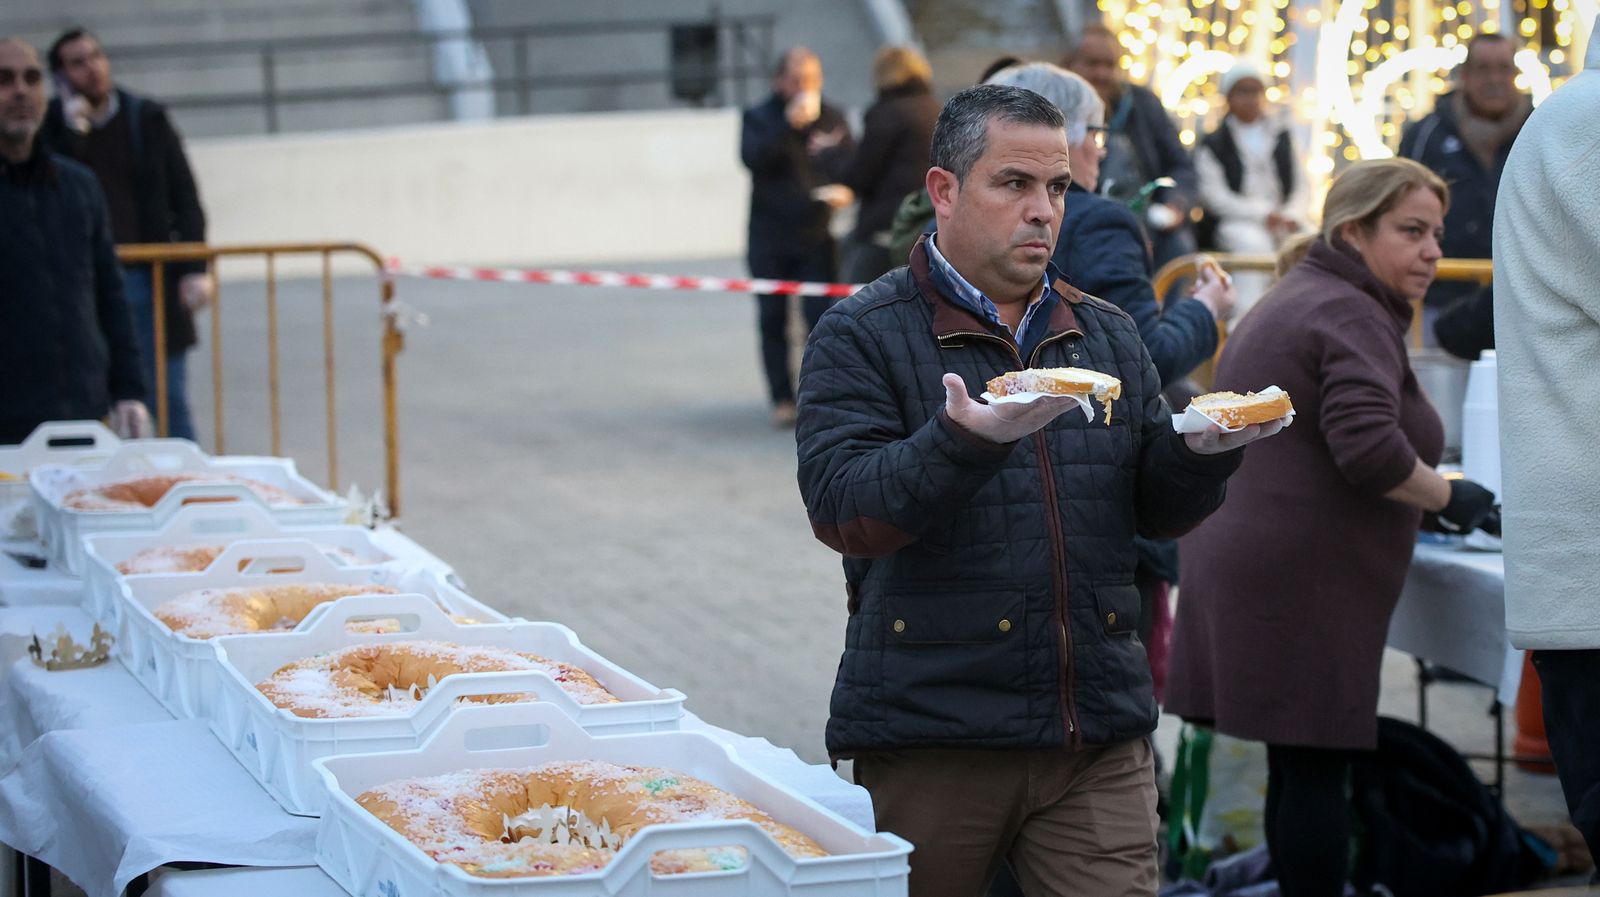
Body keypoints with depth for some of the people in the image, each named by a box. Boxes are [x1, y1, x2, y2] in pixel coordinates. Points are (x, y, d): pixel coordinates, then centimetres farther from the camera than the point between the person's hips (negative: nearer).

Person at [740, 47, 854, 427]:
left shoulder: (832, 119, 8)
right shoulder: (759, 118, 1)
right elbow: (753, 157, -18)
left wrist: (845, 191, -11)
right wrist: (790, 124, -26)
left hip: (817, 236, 1)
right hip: (770, 238, -1)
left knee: (822, 317, -8)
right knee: (773, 321, 2)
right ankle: (783, 399, 8)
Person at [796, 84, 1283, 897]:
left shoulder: (1107, 335, 14)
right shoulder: (862, 335, -2)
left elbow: (1158, 510, 14)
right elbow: (839, 510, -14)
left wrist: (1203, 453, -8)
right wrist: (964, 441, -29)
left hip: (1099, 739, 4)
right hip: (929, 741, -3)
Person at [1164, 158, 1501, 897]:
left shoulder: (1287, 303, 21)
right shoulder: (1352, 316, -12)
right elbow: (1370, 446, -26)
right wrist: (1451, 499, -11)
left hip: (1239, 563, 10)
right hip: (1302, 583, -10)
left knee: (1296, 768, 13)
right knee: (1315, 771, -7)